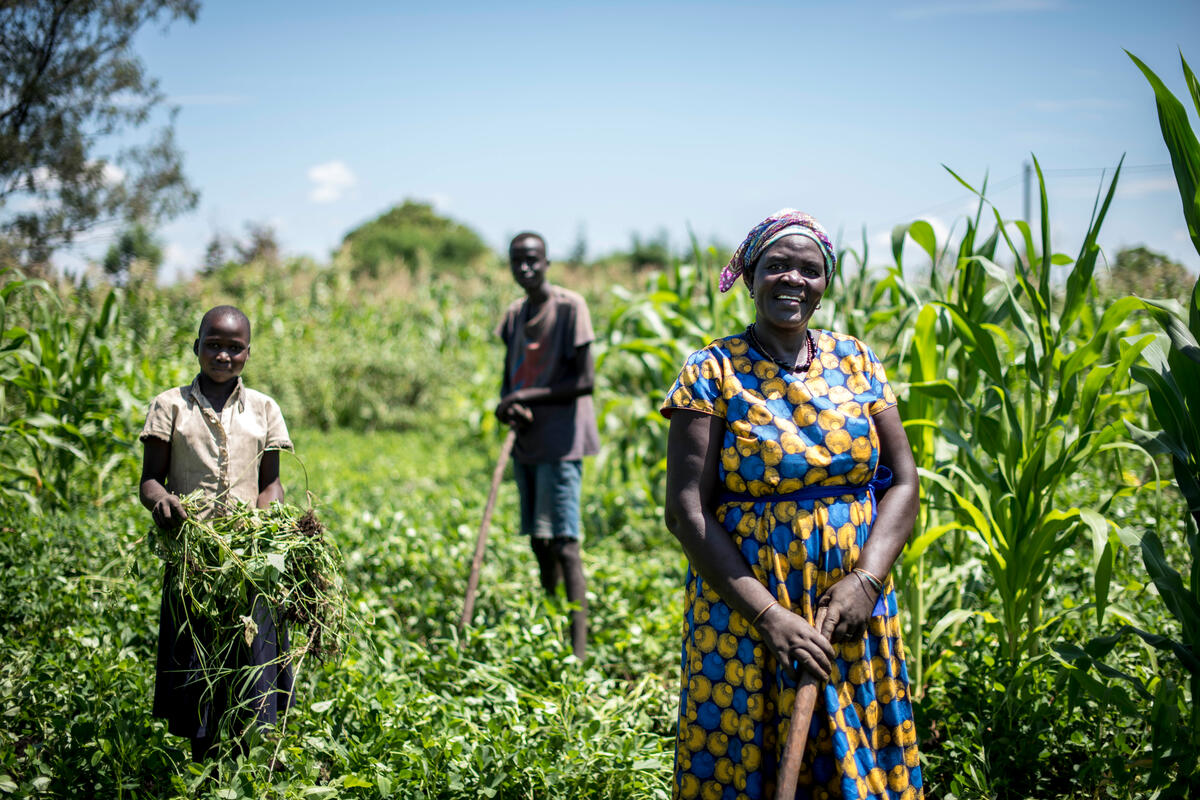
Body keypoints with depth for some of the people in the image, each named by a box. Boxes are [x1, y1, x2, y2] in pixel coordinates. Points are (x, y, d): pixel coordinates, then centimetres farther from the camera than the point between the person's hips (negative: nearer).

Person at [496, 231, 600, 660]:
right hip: (527, 440, 7)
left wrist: (528, 397, -14)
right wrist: (507, 405, -6)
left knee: (562, 541, -13)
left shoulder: (569, 306, -9)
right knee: (538, 541, 13)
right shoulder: (514, 315, 13)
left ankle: (579, 648, -15)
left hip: (560, 440, -7)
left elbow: (585, 381, -14)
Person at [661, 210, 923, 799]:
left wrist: (867, 579, -12)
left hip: (852, 611, 3)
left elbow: (902, 480, 5)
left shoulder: (855, 362, 6)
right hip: (744, 608, -3)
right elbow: (686, 510, -11)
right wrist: (768, 614, -18)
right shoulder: (712, 374, -5)